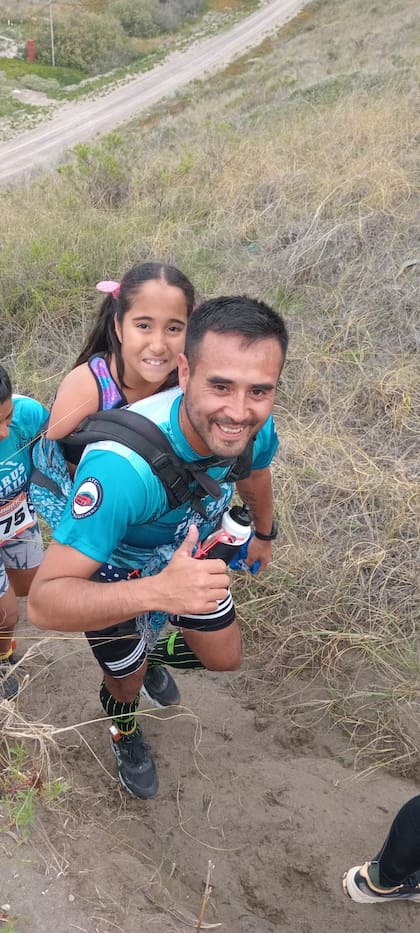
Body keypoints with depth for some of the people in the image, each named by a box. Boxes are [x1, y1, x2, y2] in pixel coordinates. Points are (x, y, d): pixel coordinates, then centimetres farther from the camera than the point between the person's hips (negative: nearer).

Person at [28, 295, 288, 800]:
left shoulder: (253, 425, -27)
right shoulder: (122, 465, -48)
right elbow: (44, 602, -46)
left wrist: (264, 534, 20)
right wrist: (157, 592, -62)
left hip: (186, 556, 5)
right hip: (111, 580, -4)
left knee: (225, 659, 19)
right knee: (127, 686, 21)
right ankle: (125, 734, 60)